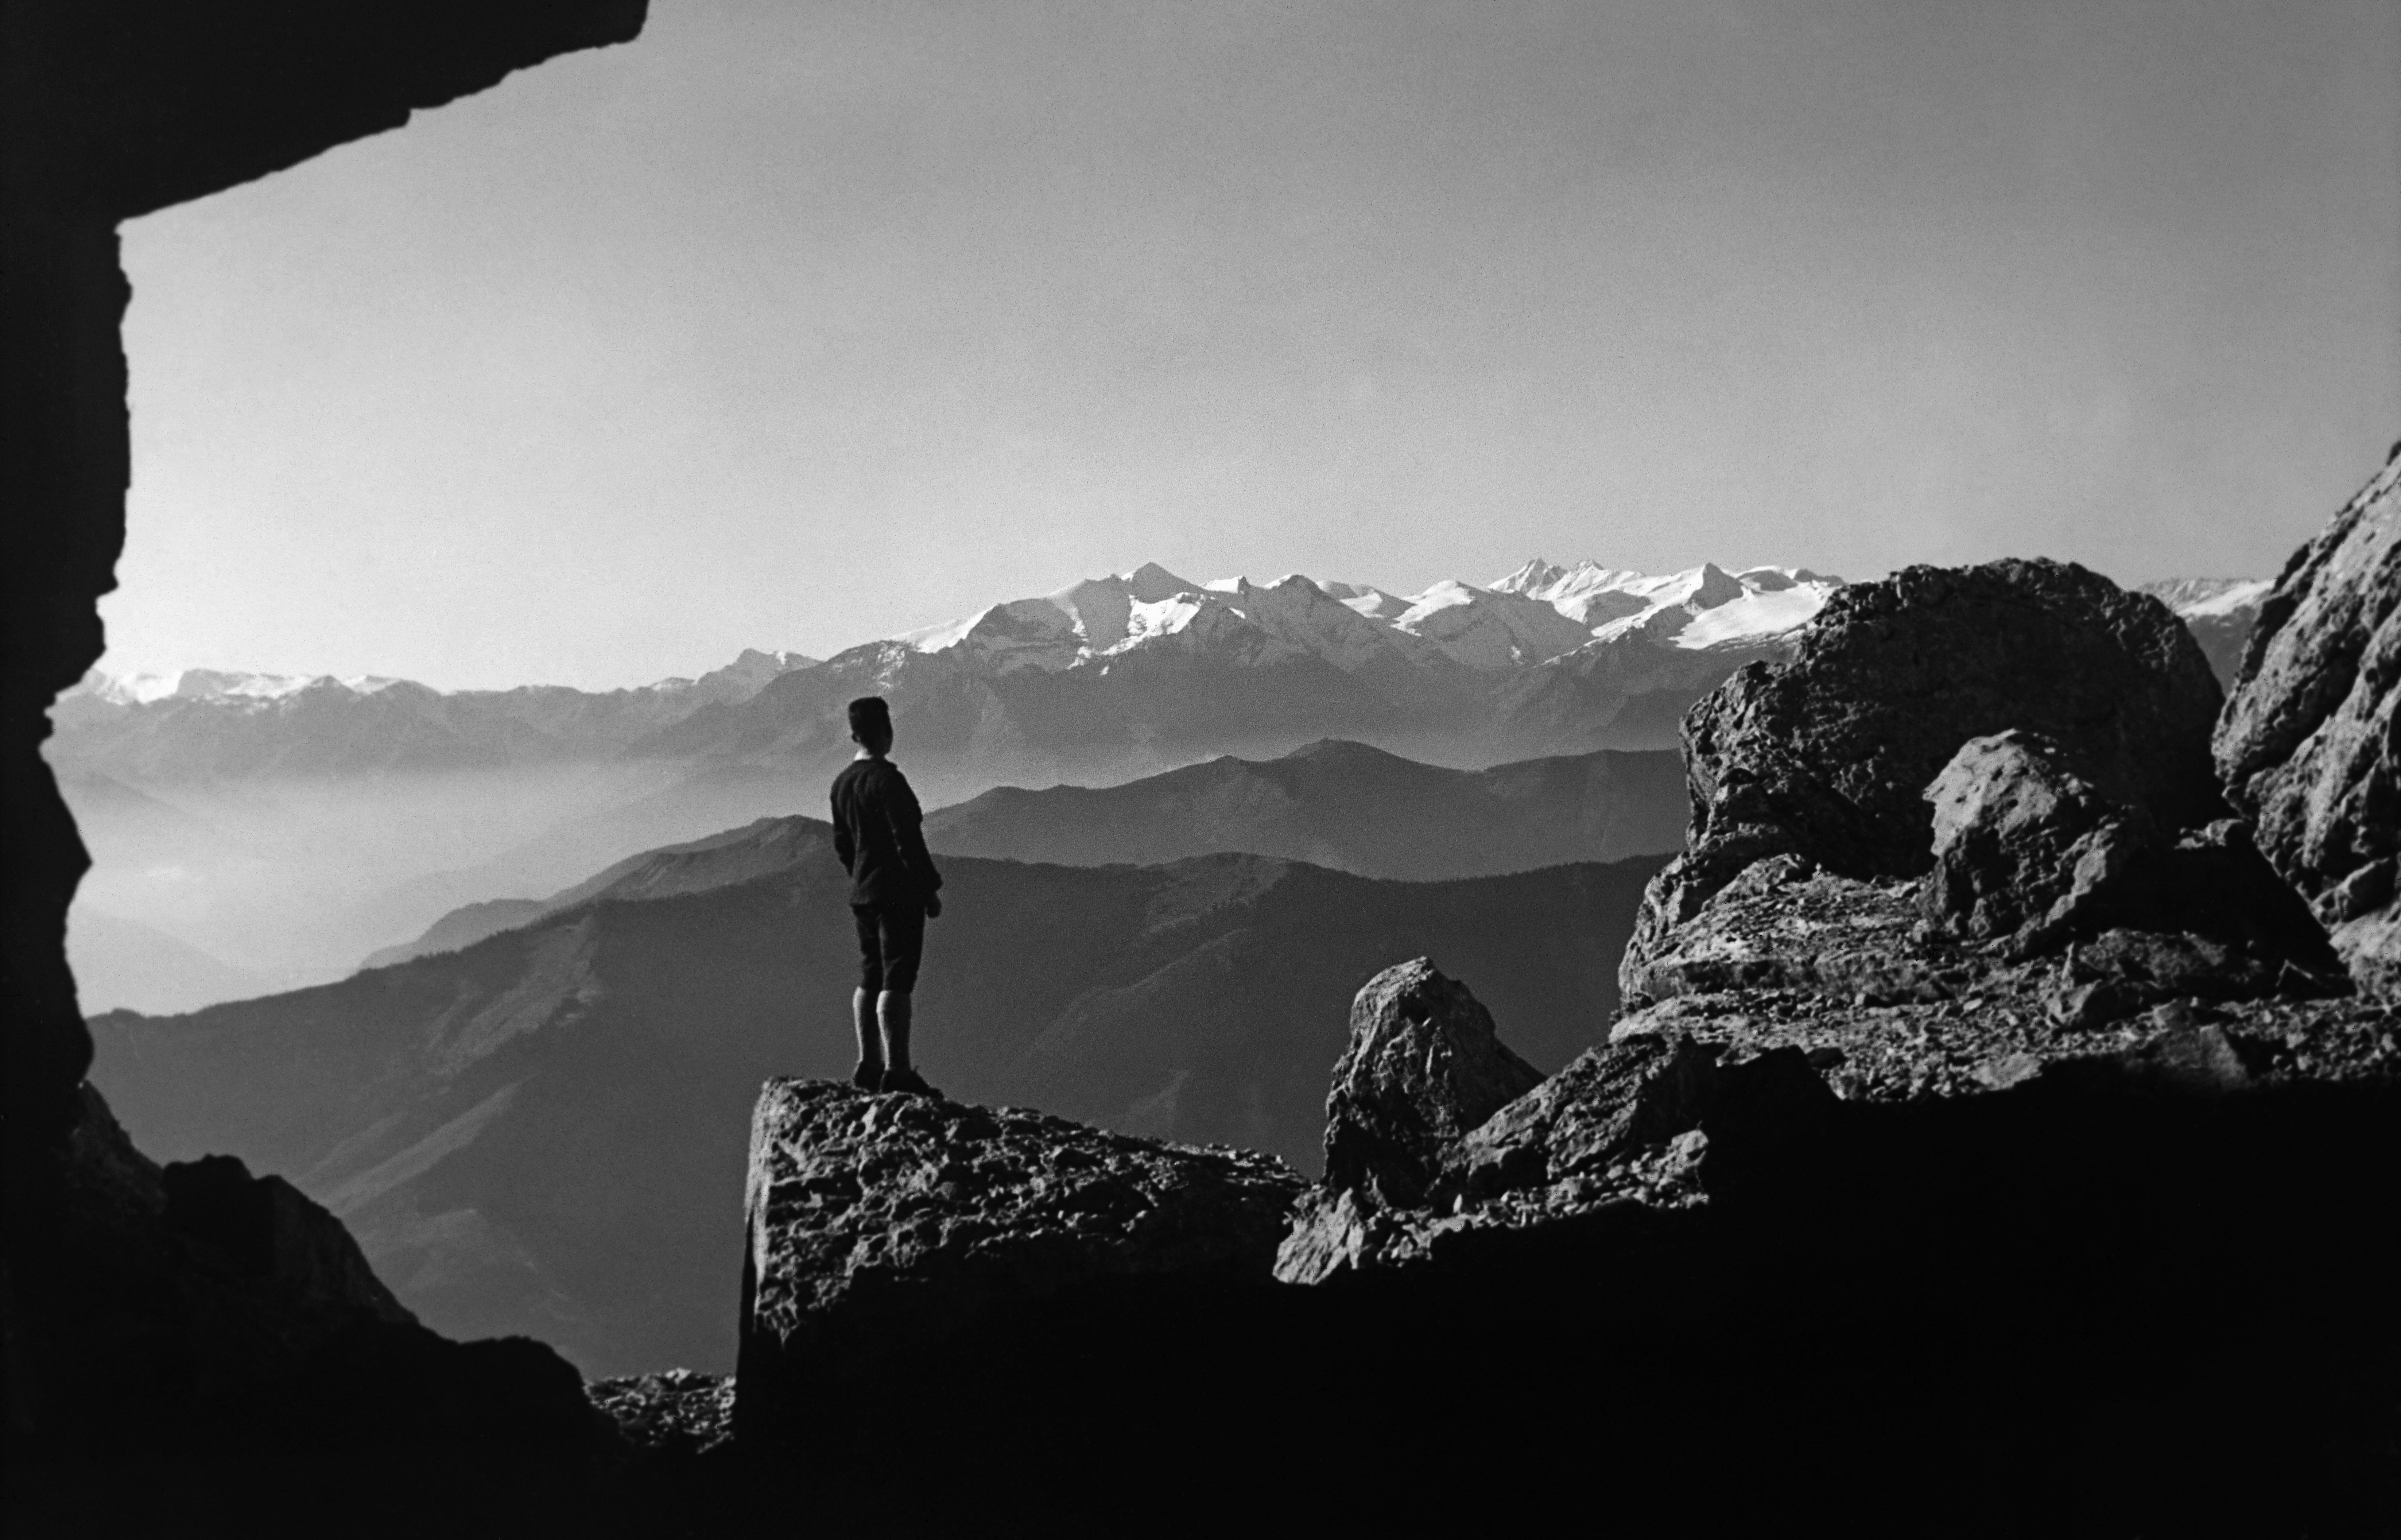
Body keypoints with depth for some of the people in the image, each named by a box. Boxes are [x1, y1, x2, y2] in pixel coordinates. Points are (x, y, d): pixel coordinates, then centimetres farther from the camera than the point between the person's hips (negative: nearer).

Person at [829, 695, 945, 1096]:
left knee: (870, 978, 13)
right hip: (899, 894, -8)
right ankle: (897, 1071, -10)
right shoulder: (887, 779, -15)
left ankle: (869, 1065, 14)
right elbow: (907, 839, -18)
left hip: (863, 895, 8)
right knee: (896, 981, -9)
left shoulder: (842, 782, 11)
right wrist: (930, 888, -11)